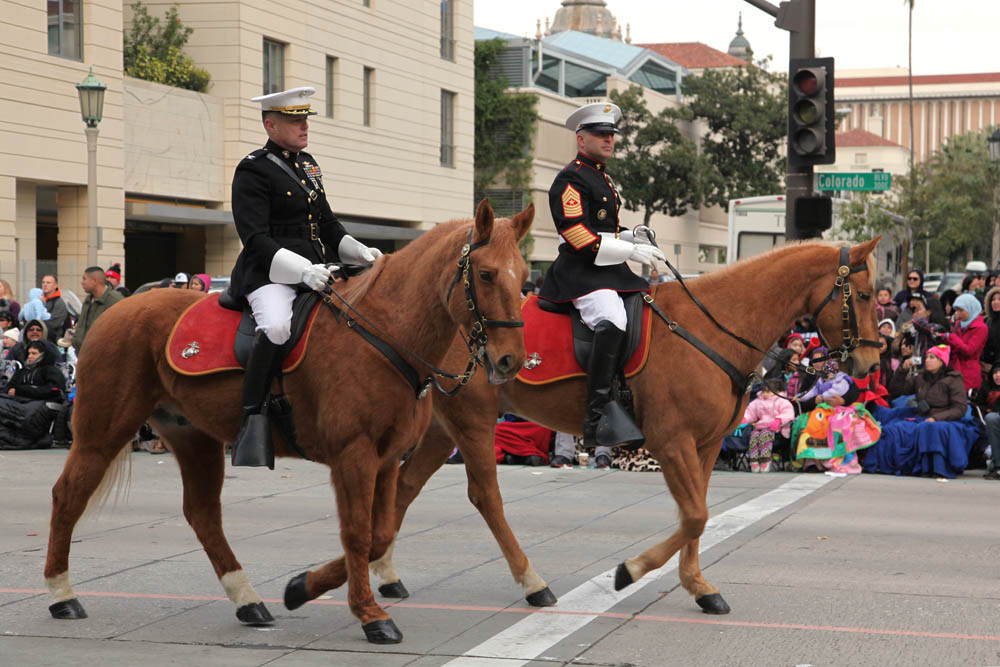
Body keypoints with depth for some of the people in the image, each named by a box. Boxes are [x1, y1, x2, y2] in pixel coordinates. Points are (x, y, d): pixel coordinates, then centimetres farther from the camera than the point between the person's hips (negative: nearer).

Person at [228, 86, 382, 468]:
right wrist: (302, 270, -27)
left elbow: (328, 225, 23)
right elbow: (256, 239, -15)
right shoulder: (253, 170, -6)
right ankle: (253, 425, -29)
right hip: (271, 273, -8)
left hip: (316, 270, 8)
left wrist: (360, 252, 4)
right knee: (276, 327, -36)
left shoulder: (307, 164, 18)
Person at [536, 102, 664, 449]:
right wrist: (631, 251, -18)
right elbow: (579, 238, -18)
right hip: (580, 271, -10)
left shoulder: (604, 179, 23)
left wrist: (636, 238, 11)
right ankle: (598, 416, -36)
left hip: (611, 270, 10)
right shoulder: (570, 179, -8)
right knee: (611, 321, -33)